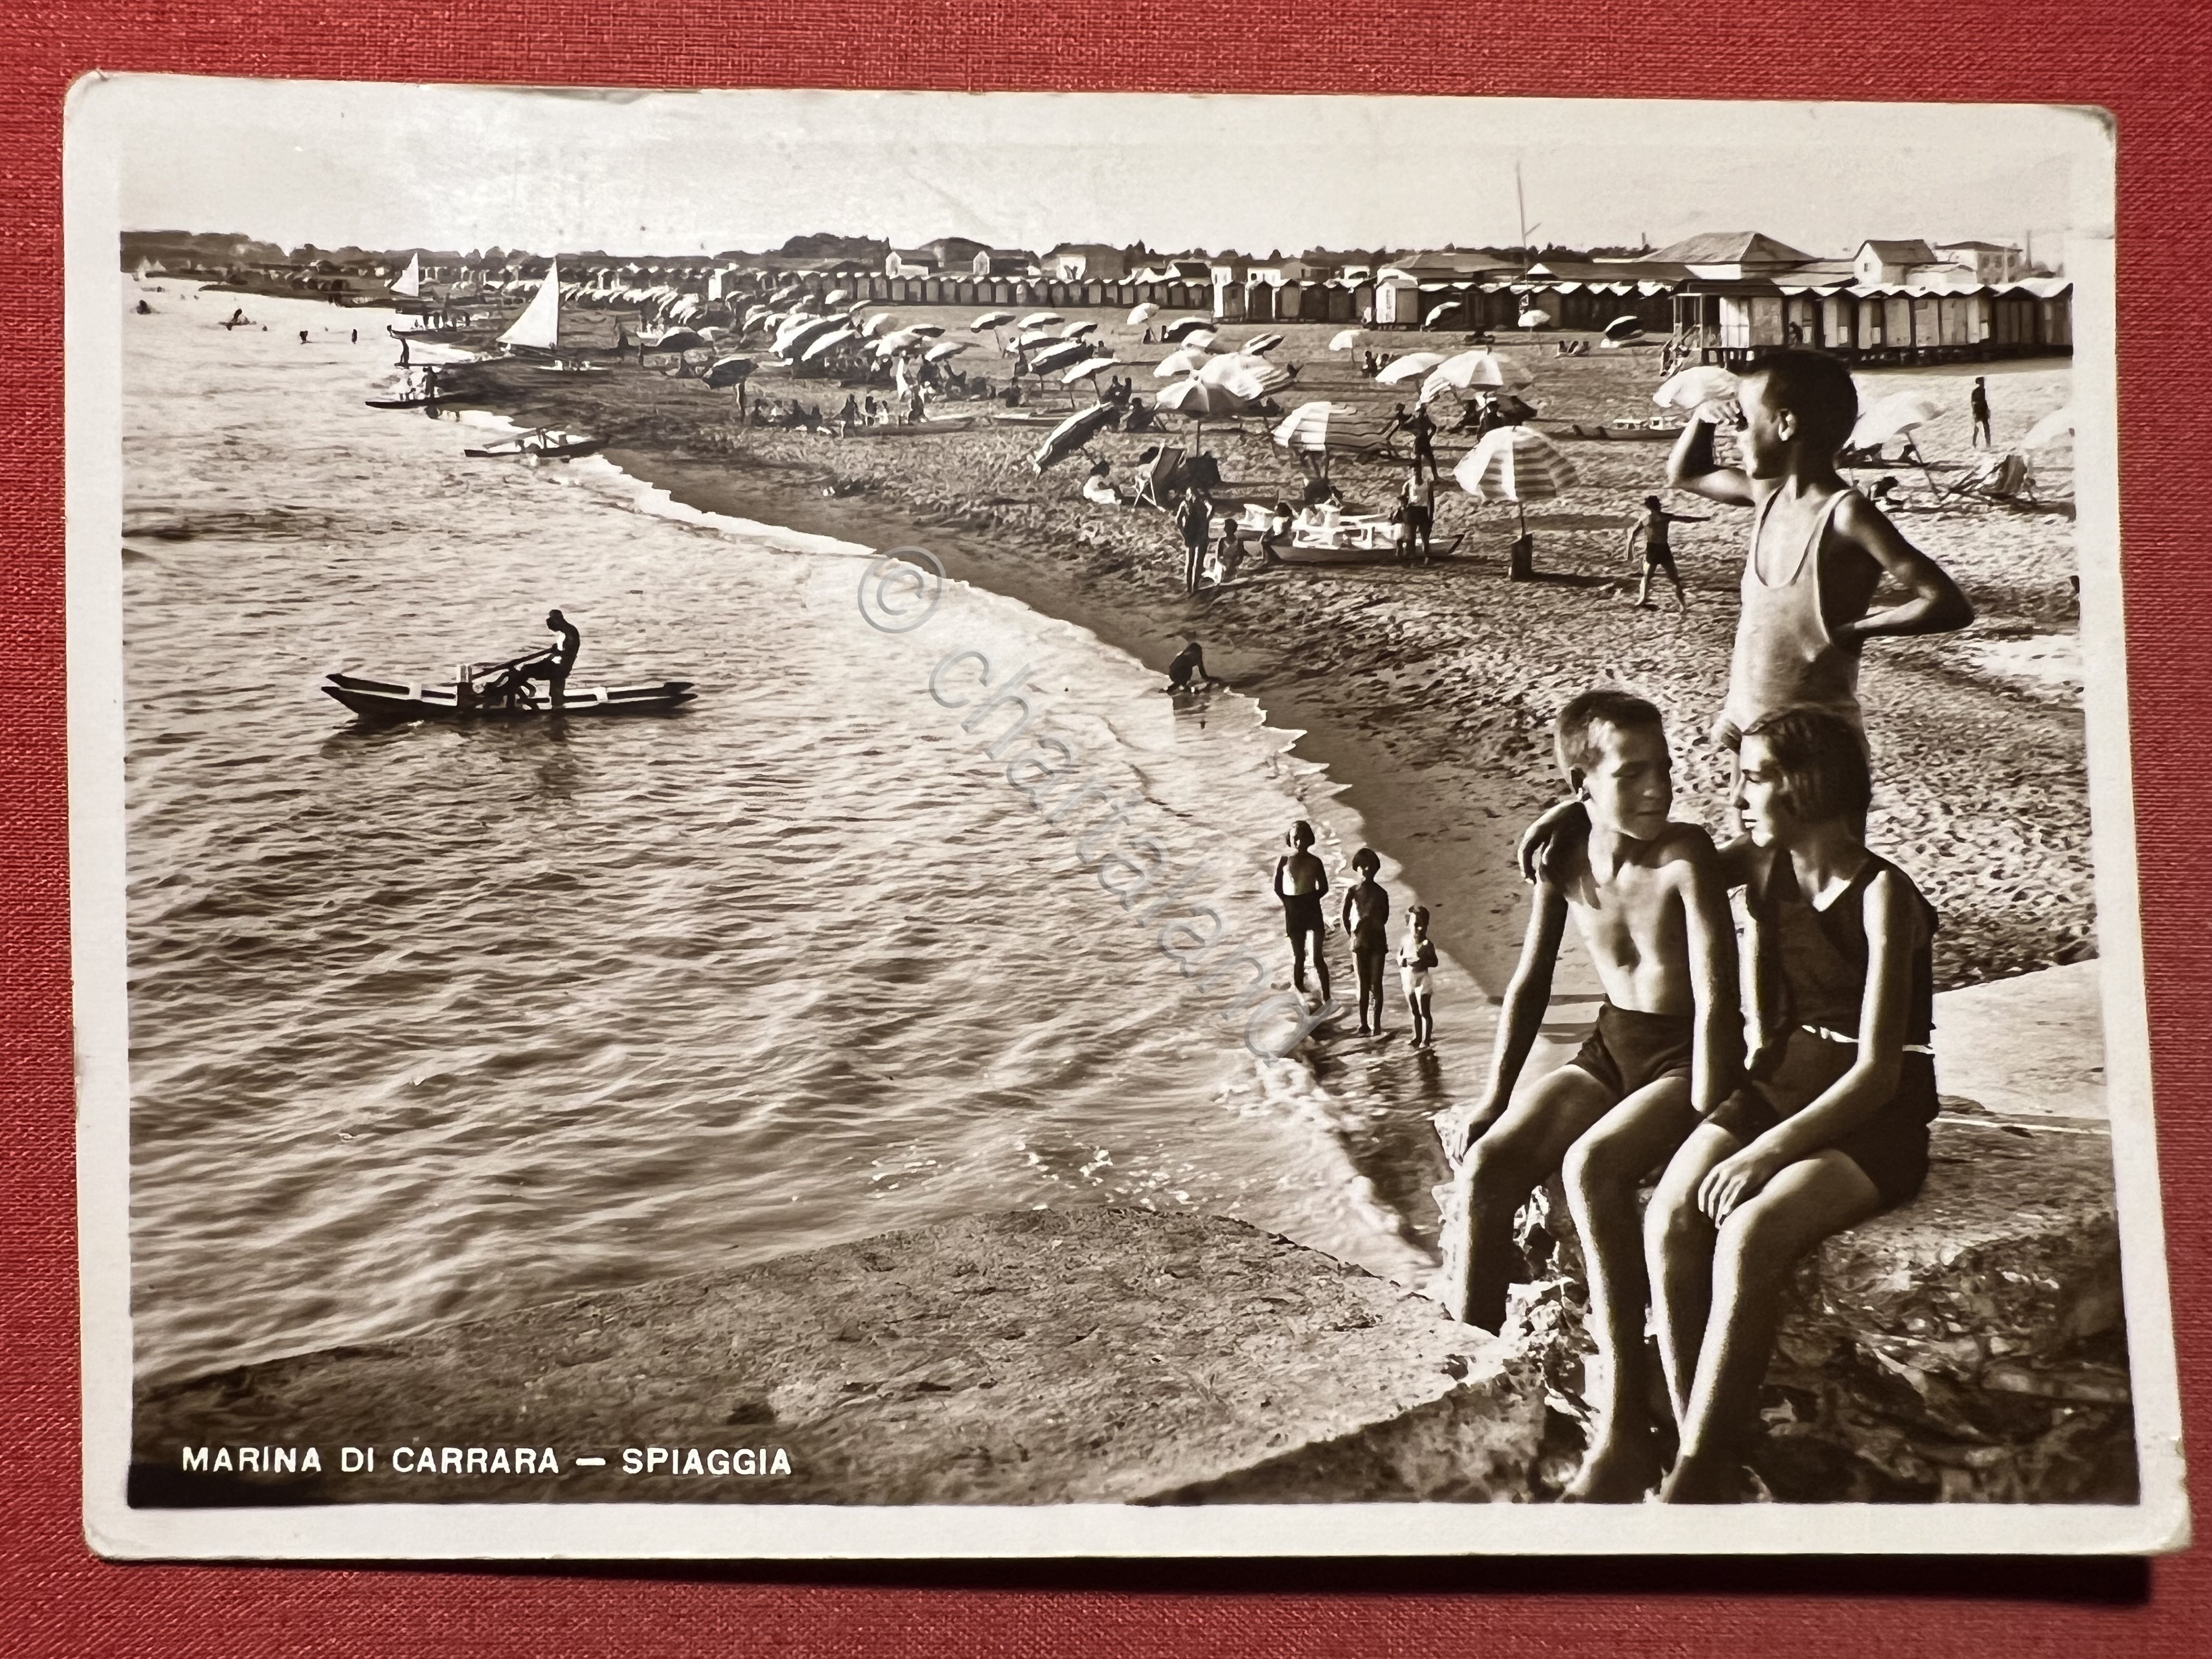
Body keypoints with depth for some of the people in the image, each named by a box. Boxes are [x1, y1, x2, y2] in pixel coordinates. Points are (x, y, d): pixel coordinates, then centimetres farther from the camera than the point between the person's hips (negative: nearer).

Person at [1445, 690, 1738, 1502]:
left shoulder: (1686, 857, -20)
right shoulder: (1563, 860, -2)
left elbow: (1716, 999, -25)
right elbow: (1529, 985, 8)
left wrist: (1704, 1120, -29)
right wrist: (1493, 1100, 3)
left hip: (1685, 1055, -6)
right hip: (1611, 1047, 6)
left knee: (1592, 1166, -33)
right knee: (1486, 1167, -18)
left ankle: (1624, 1429, -30)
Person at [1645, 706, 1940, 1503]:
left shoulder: (1882, 895, -14)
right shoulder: (1765, 870, 7)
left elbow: (1877, 1071, -19)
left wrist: (1766, 1152, -24)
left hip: (1874, 1116, -6)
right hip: (1782, 1084, 6)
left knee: (1748, 1239, -33)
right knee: (1669, 1219, -24)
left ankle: (1692, 1481, -28)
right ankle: (1704, 1459, -22)